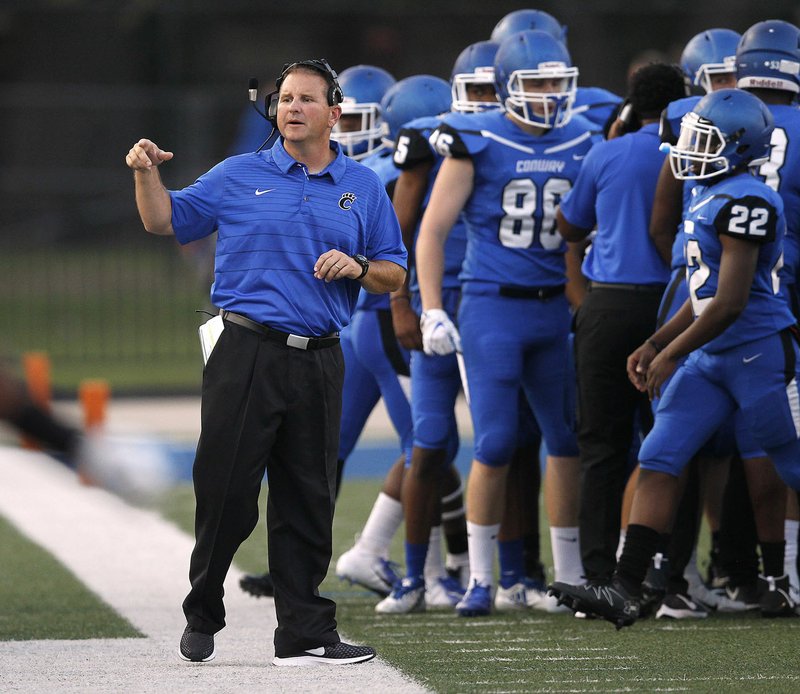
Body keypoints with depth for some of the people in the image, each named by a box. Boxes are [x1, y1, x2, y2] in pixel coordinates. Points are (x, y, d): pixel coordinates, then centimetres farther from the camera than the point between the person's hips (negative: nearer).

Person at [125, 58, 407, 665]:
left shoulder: (364, 188, 11)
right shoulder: (240, 176, 7)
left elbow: (394, 276, 12)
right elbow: (166, 221, 11)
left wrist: (358, 268, -8)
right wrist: (147, 174, -7)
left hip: (319, 362, 2)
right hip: (246, 357, -2)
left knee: (308, 502, 5)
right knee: (225, 494, -2)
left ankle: (306, 634, 9)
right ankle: (202, 617, 15)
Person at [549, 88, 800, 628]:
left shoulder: (745, 202, -18)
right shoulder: (709, 198, 13)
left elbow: (731, 302, -21)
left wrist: (672, 355, -13)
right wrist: (655, 345, 16)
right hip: (713, 359, 10)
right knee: (658, 461, -2)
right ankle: (625, 591, -6)